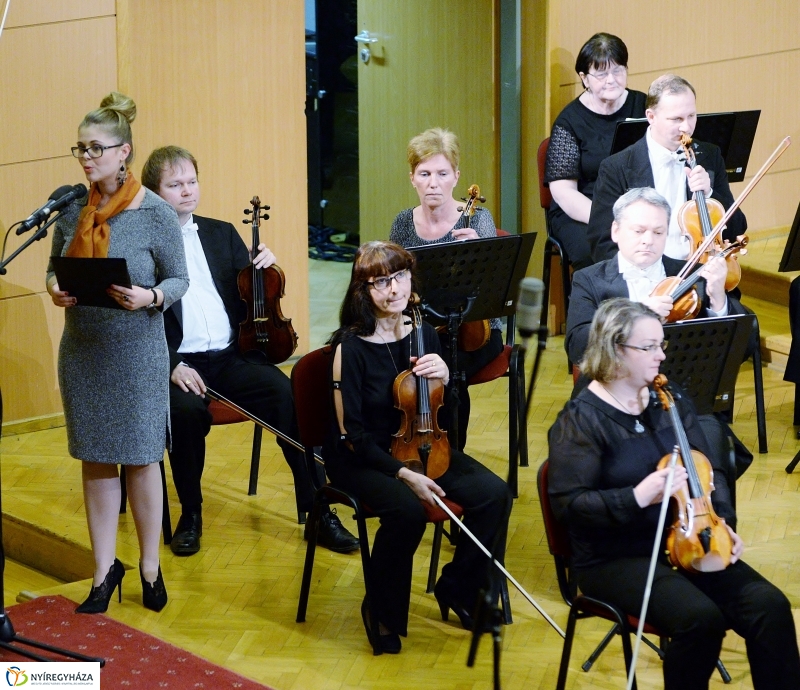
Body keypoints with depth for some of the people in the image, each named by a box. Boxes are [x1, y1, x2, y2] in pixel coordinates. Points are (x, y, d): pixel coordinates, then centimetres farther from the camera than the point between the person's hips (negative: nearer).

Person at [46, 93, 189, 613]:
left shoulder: (155, 214, -10)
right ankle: (105, 568, 21)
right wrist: (55, 289, -10)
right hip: (81, 351, 4)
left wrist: (149, 298, -23)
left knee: (140, 458, 6)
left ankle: (151, 566, 21)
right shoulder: (72, 212, 1)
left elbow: (179, 279, -3)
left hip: (136, 352, -4)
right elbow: (55, 269, 12)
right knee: (95, 459, 10)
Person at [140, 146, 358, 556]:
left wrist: (265, 269, -3)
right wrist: (172, 365, -19)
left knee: (290, 395, -24)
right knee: (186, 410, -36)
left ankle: (316, 508, -19)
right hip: (179, 364, -4)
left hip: (232, 357, 4)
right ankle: (190, 514, -12)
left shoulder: (222, 234, 18)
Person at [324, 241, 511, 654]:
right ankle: (382, 612, -10)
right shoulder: (351, 347, -17)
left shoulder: (423, 334, -1)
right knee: (408, 510, -35)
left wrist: (443, 377, -13)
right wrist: (403, 474, -25)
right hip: (359, 459, -6)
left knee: (494, 494, -16)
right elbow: (352, 434, -17)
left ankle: (458, 590, 7)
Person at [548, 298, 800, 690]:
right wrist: (639, 497, -28)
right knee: (701, 618, -30)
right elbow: (570, 503, -17)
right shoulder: (581, 419, -11)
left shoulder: (668, 401, 8)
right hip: (615, 558, -6)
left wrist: (722, 520, -3)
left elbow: (710, 467, 15)